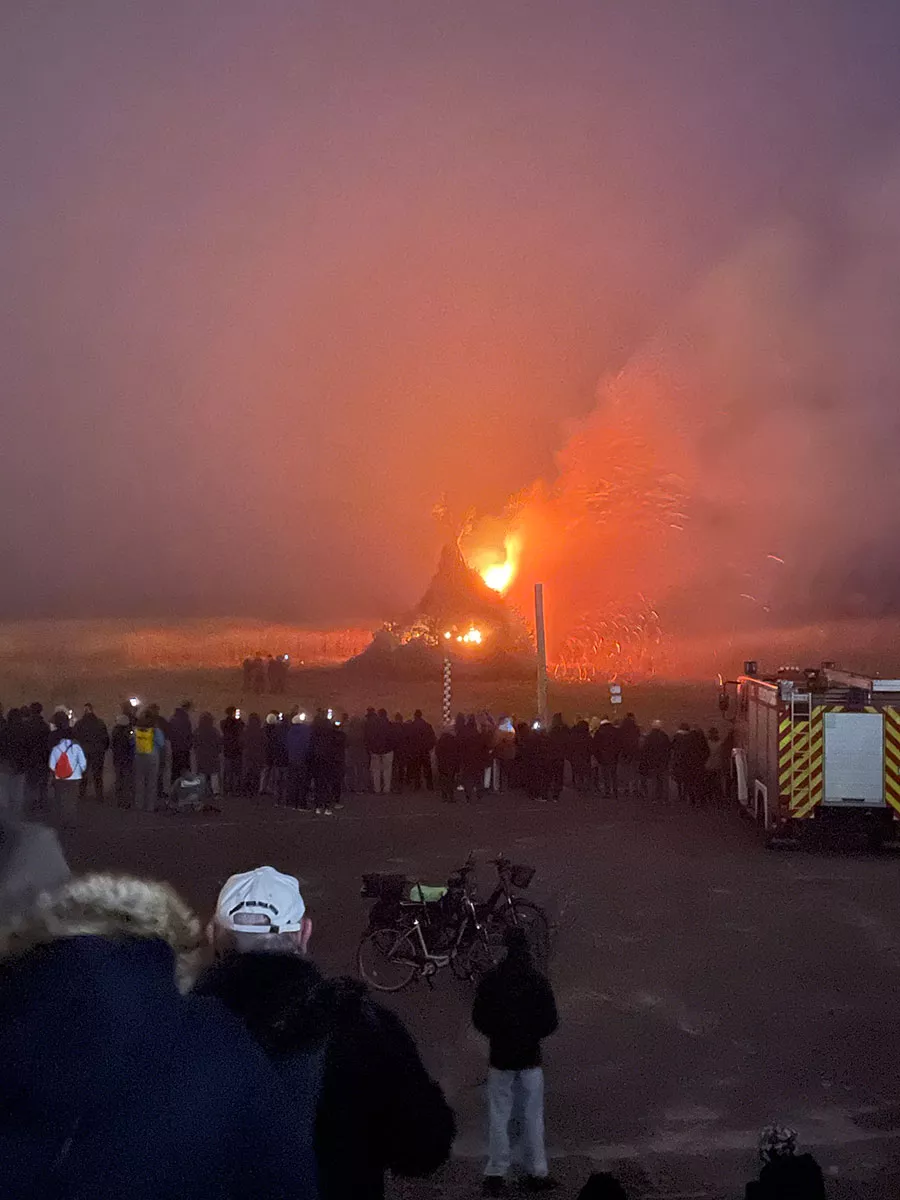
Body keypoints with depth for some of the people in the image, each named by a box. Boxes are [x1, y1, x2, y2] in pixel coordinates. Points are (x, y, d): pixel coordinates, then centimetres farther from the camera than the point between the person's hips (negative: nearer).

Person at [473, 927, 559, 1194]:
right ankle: (537, 1173, 12)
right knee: (532, 1117, 9)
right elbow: (550, 1022, -5)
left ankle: (496, 1174, 5)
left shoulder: (491, 981, -9)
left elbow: (479, 1019, -3)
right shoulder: (539, 981, -9)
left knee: (499, 1117, 7)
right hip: (530, 1057, 0)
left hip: (501, 1057, 0)